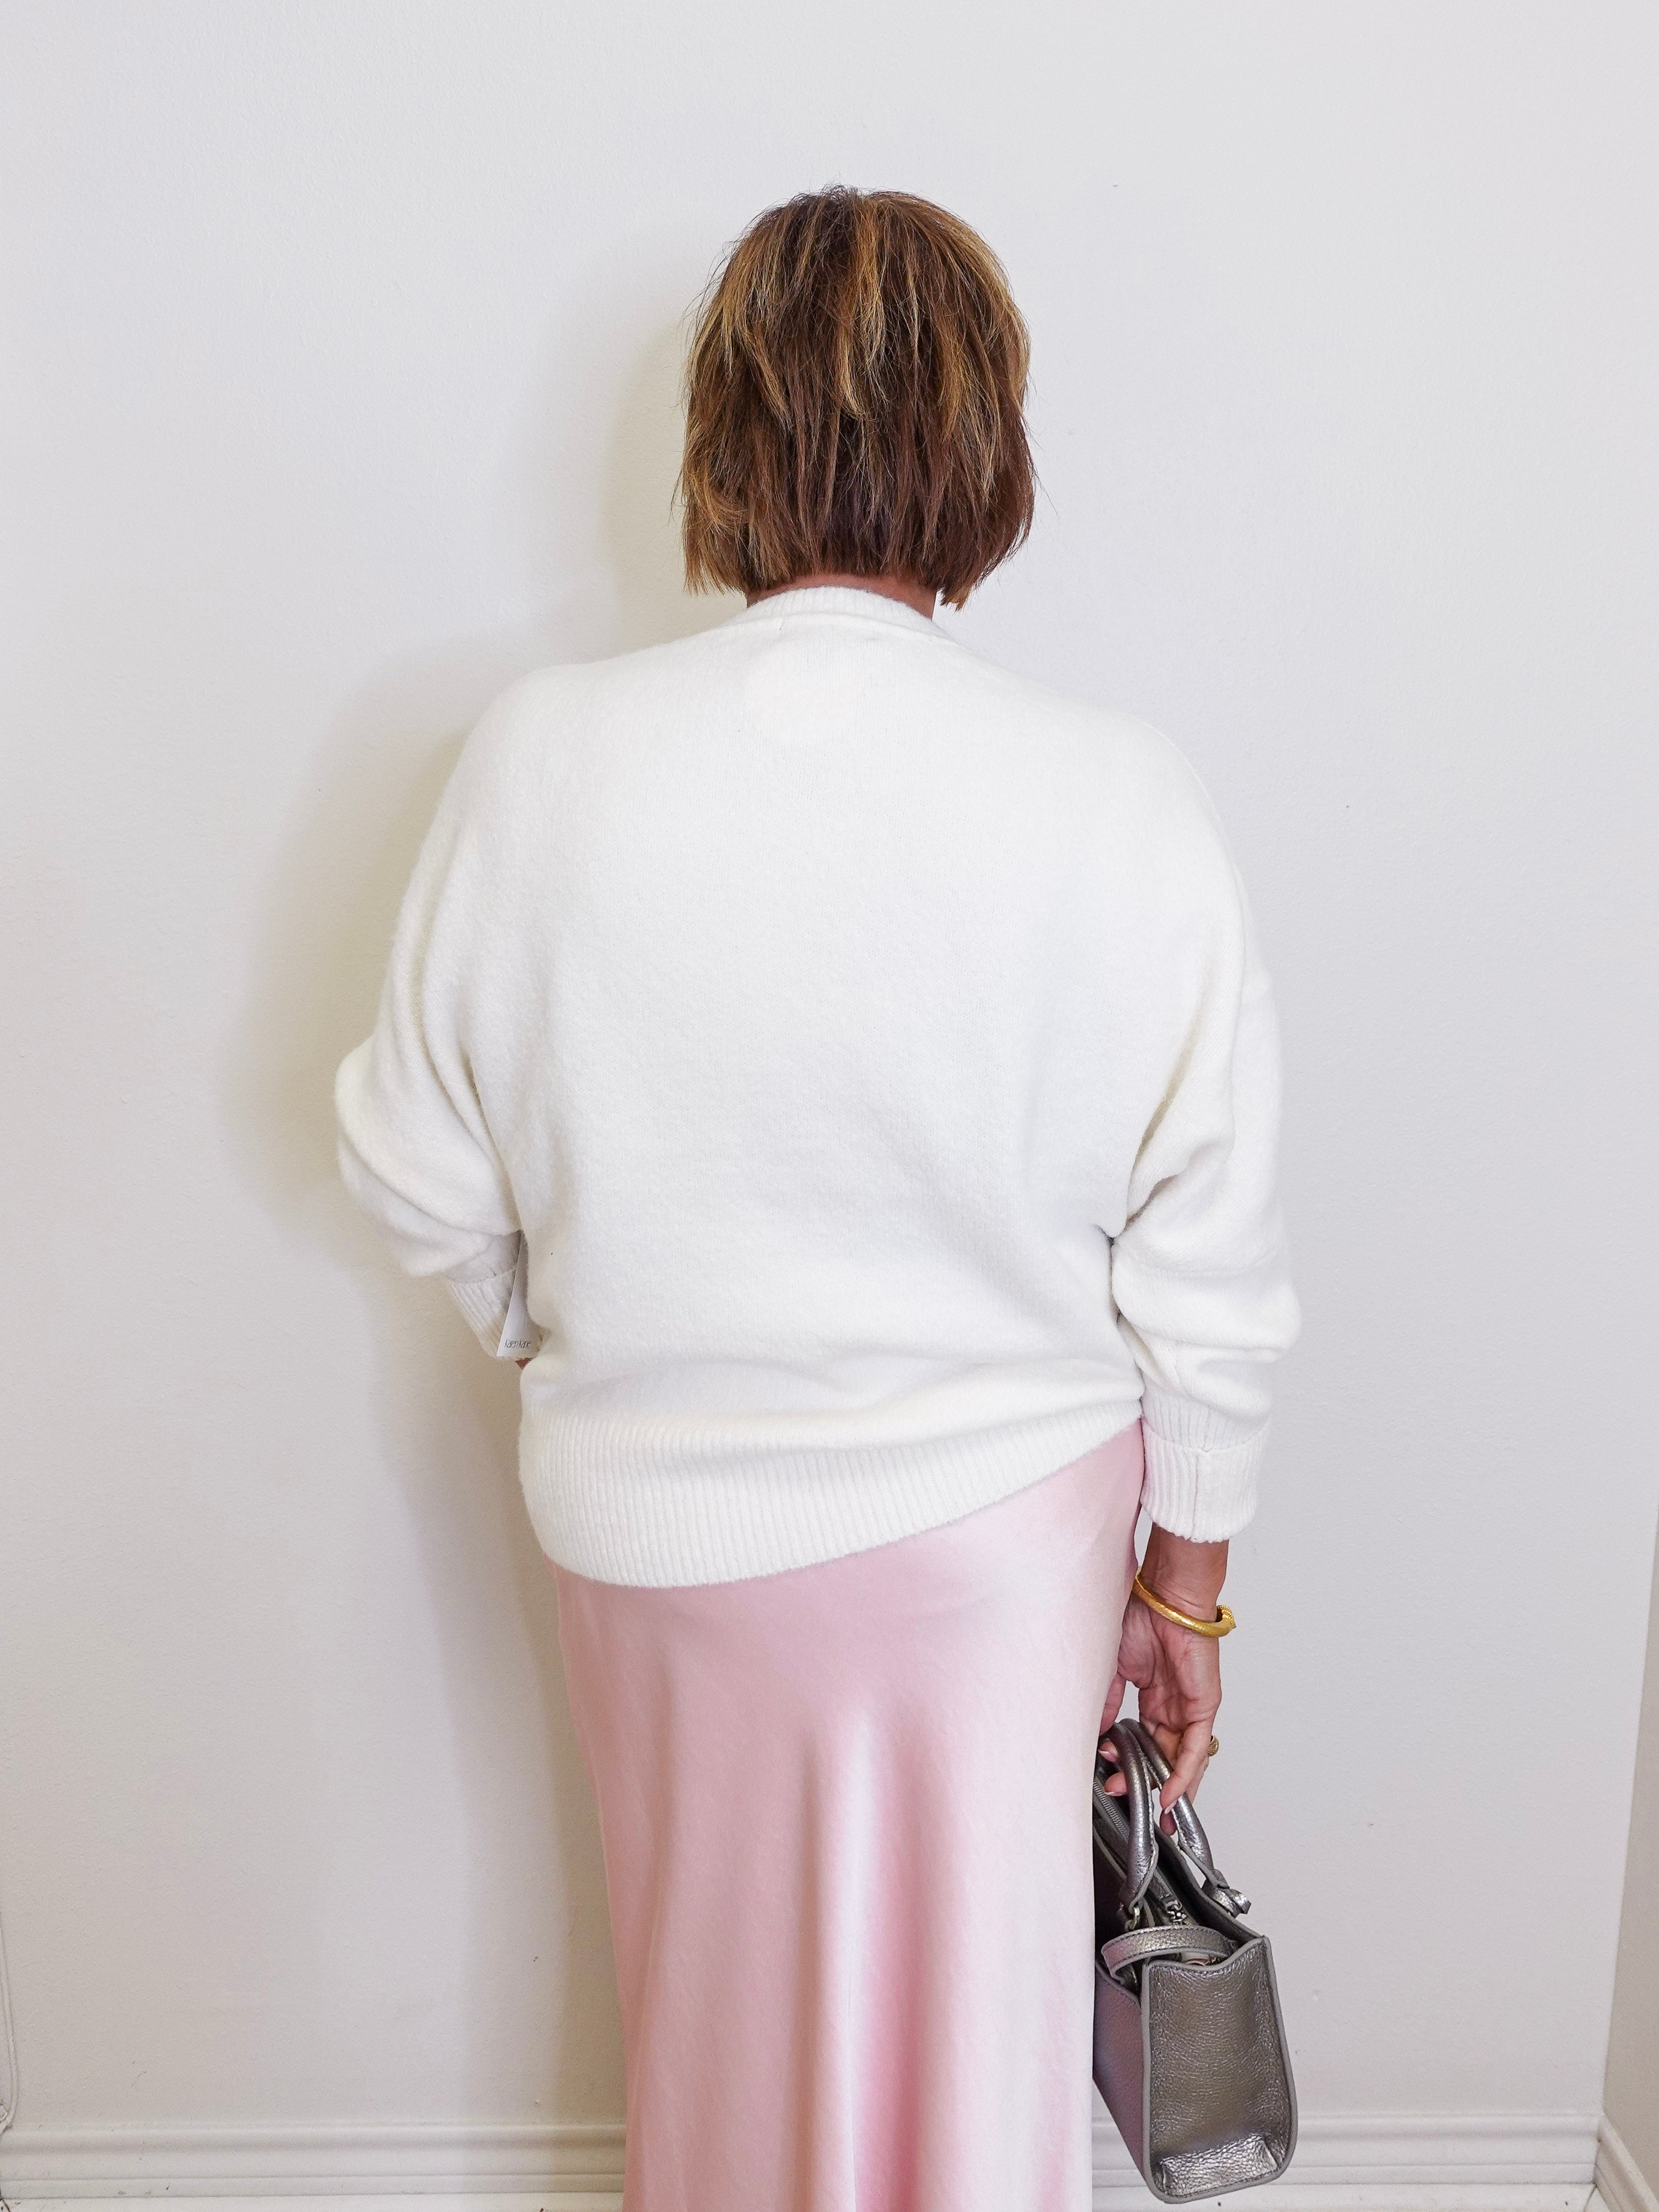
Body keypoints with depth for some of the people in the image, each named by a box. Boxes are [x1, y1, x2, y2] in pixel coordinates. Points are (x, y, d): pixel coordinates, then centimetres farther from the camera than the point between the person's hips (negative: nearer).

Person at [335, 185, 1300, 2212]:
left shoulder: (544, 757, -17)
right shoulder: (1123, 805, -19)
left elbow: (420, 1176, -6)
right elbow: (1206, 1279, -11)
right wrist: (1184, 1586, 4)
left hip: (656, 1512, 1)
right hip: (1000, 1515, 0)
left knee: (719, 1981, 27)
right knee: (970, 1999, 24)